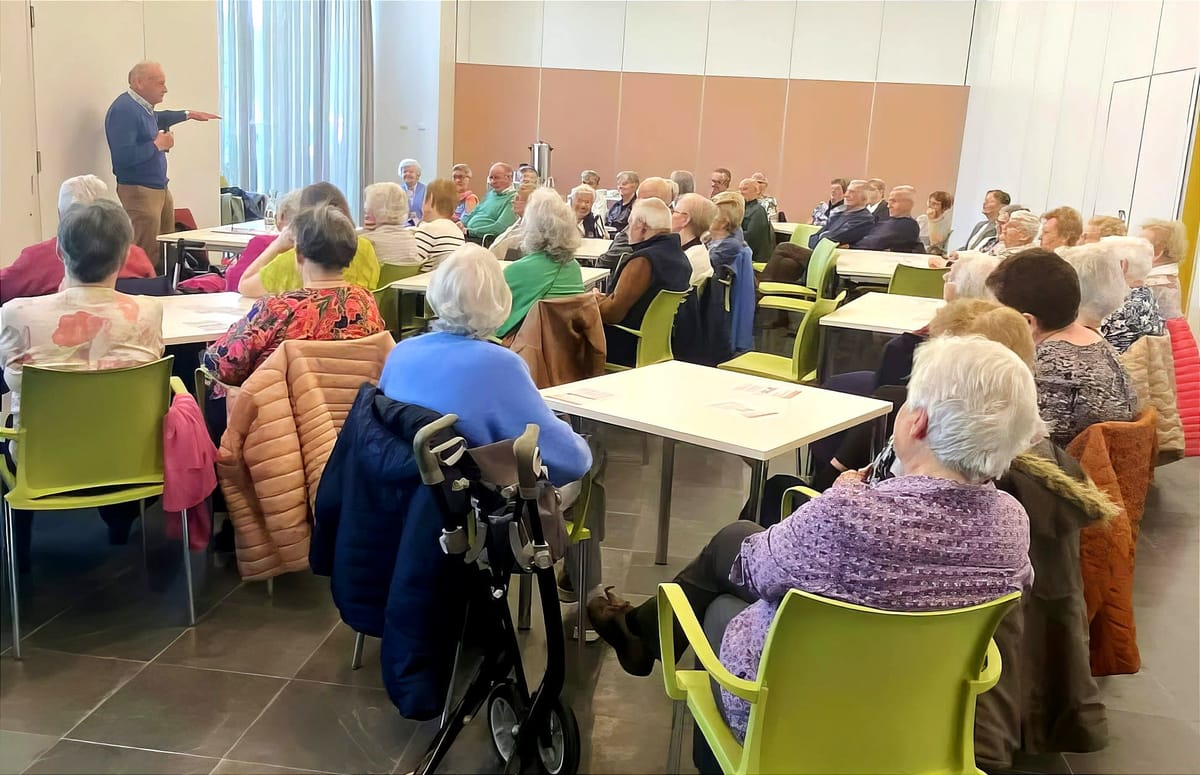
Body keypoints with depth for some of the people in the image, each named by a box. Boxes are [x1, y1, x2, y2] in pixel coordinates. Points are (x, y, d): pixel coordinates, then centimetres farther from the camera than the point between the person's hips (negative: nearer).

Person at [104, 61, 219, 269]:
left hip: (160, 187, 10)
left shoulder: (143, 107, 13)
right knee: (146, 258, -11)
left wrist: (188, 115, 40)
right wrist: (157, 144, -15)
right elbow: (123, 157, -27)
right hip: (139, 190, -10)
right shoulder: (124, 110, -18)